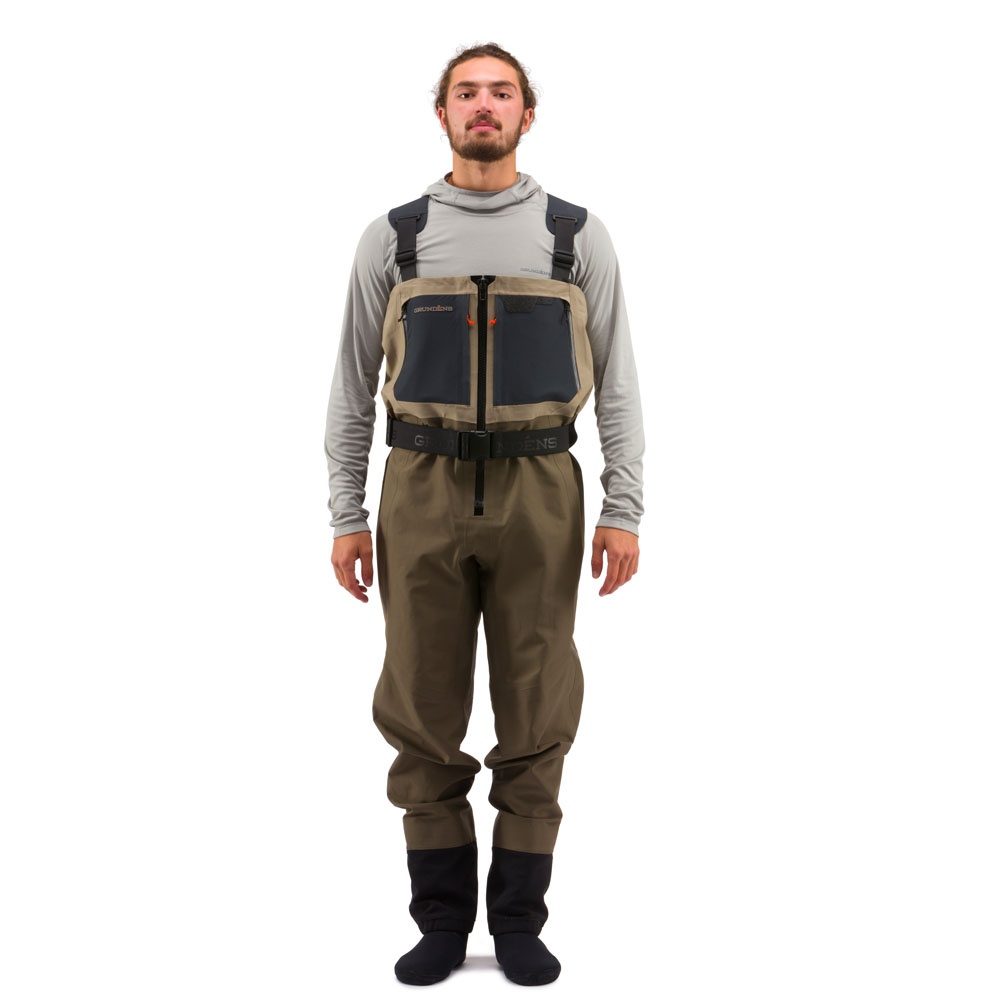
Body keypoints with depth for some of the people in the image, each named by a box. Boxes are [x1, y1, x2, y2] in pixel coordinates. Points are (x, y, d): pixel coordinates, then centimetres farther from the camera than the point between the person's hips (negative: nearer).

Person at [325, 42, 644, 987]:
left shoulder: (578, 235, 7)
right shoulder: (391, 236, 8)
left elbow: (615, 381, 5)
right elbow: (353, 385, 9)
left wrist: (624, 510, -3)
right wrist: (345, 515, 3)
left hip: (538, 494, 0)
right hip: (422, 493, 1)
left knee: (535, 713, 3)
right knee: (424, 710, 4)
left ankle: (519, 920, 18)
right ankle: (441, 920, 18)